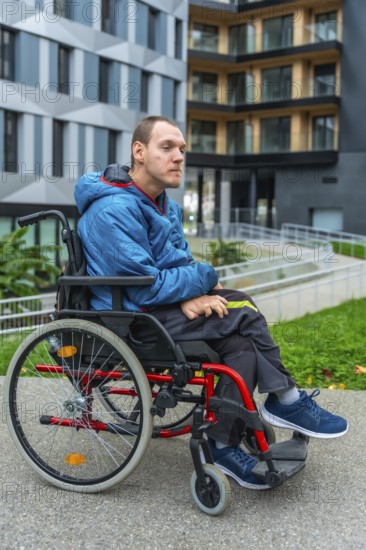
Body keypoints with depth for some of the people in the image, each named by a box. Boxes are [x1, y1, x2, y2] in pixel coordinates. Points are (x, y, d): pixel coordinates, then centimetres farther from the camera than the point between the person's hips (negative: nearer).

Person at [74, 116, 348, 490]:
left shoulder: (166, 206, 13)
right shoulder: (115, 210, -18)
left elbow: (180, 262, 14)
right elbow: (144, 287, -21)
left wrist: (191, 293, -9)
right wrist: (204, 278, -9)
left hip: (159, 304, 9)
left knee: (242, 342, -13)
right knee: (243, 313, -18)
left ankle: (226, 445, -6)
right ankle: (286, 401, -1)